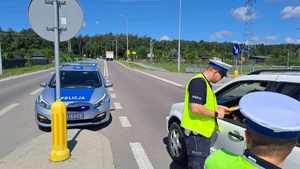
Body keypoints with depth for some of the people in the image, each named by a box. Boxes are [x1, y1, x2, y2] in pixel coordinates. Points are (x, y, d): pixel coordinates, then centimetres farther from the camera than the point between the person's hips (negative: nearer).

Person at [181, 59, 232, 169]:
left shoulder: (205, 82, 13)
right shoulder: (198, 82, -20)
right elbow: (195, 108, -29)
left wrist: (216, 108, 13)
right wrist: (215, 114, -17)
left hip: (202, 132, 10)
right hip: (196, 133, -10)